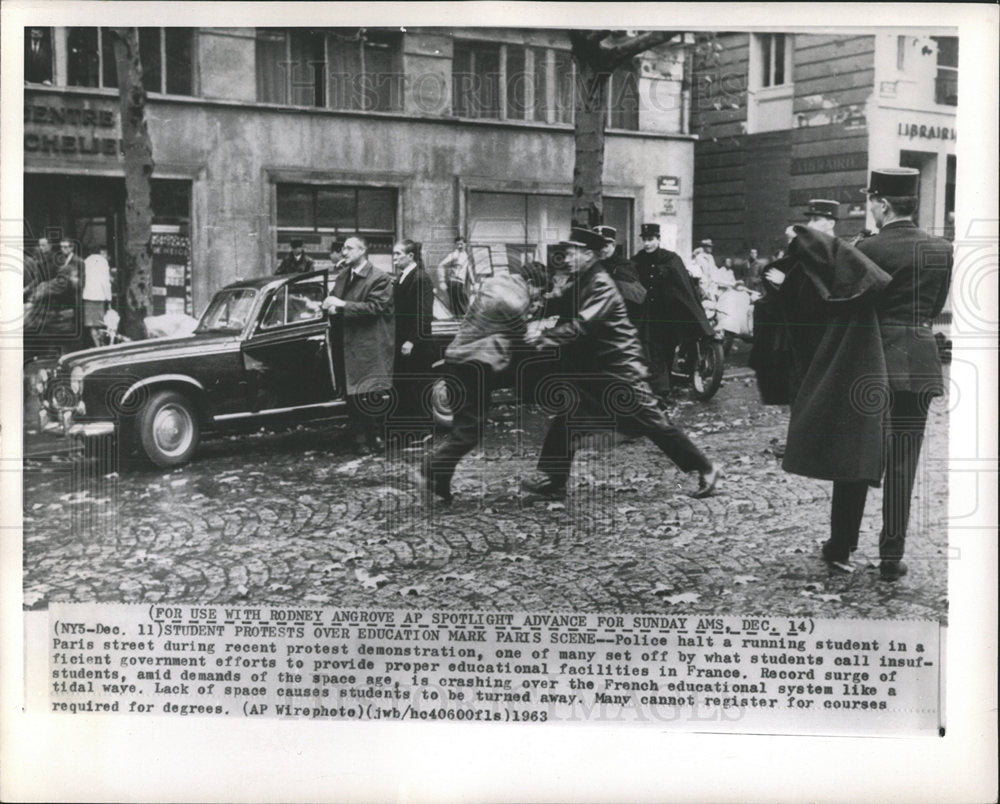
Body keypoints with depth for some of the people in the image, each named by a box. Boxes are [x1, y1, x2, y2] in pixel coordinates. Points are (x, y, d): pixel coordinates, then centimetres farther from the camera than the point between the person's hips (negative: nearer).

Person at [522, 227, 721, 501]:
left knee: (653, 423, -4)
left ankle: (706, 470, 7)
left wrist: (545, 337, -30)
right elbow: (567, 322, 10)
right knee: (566, 418, 5)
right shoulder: (576, 286, 10)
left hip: (621, 369, -9)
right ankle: (555, 483, 12)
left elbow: (581, 326, -28)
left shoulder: (602, 286, -18)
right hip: (592, 370, 9)